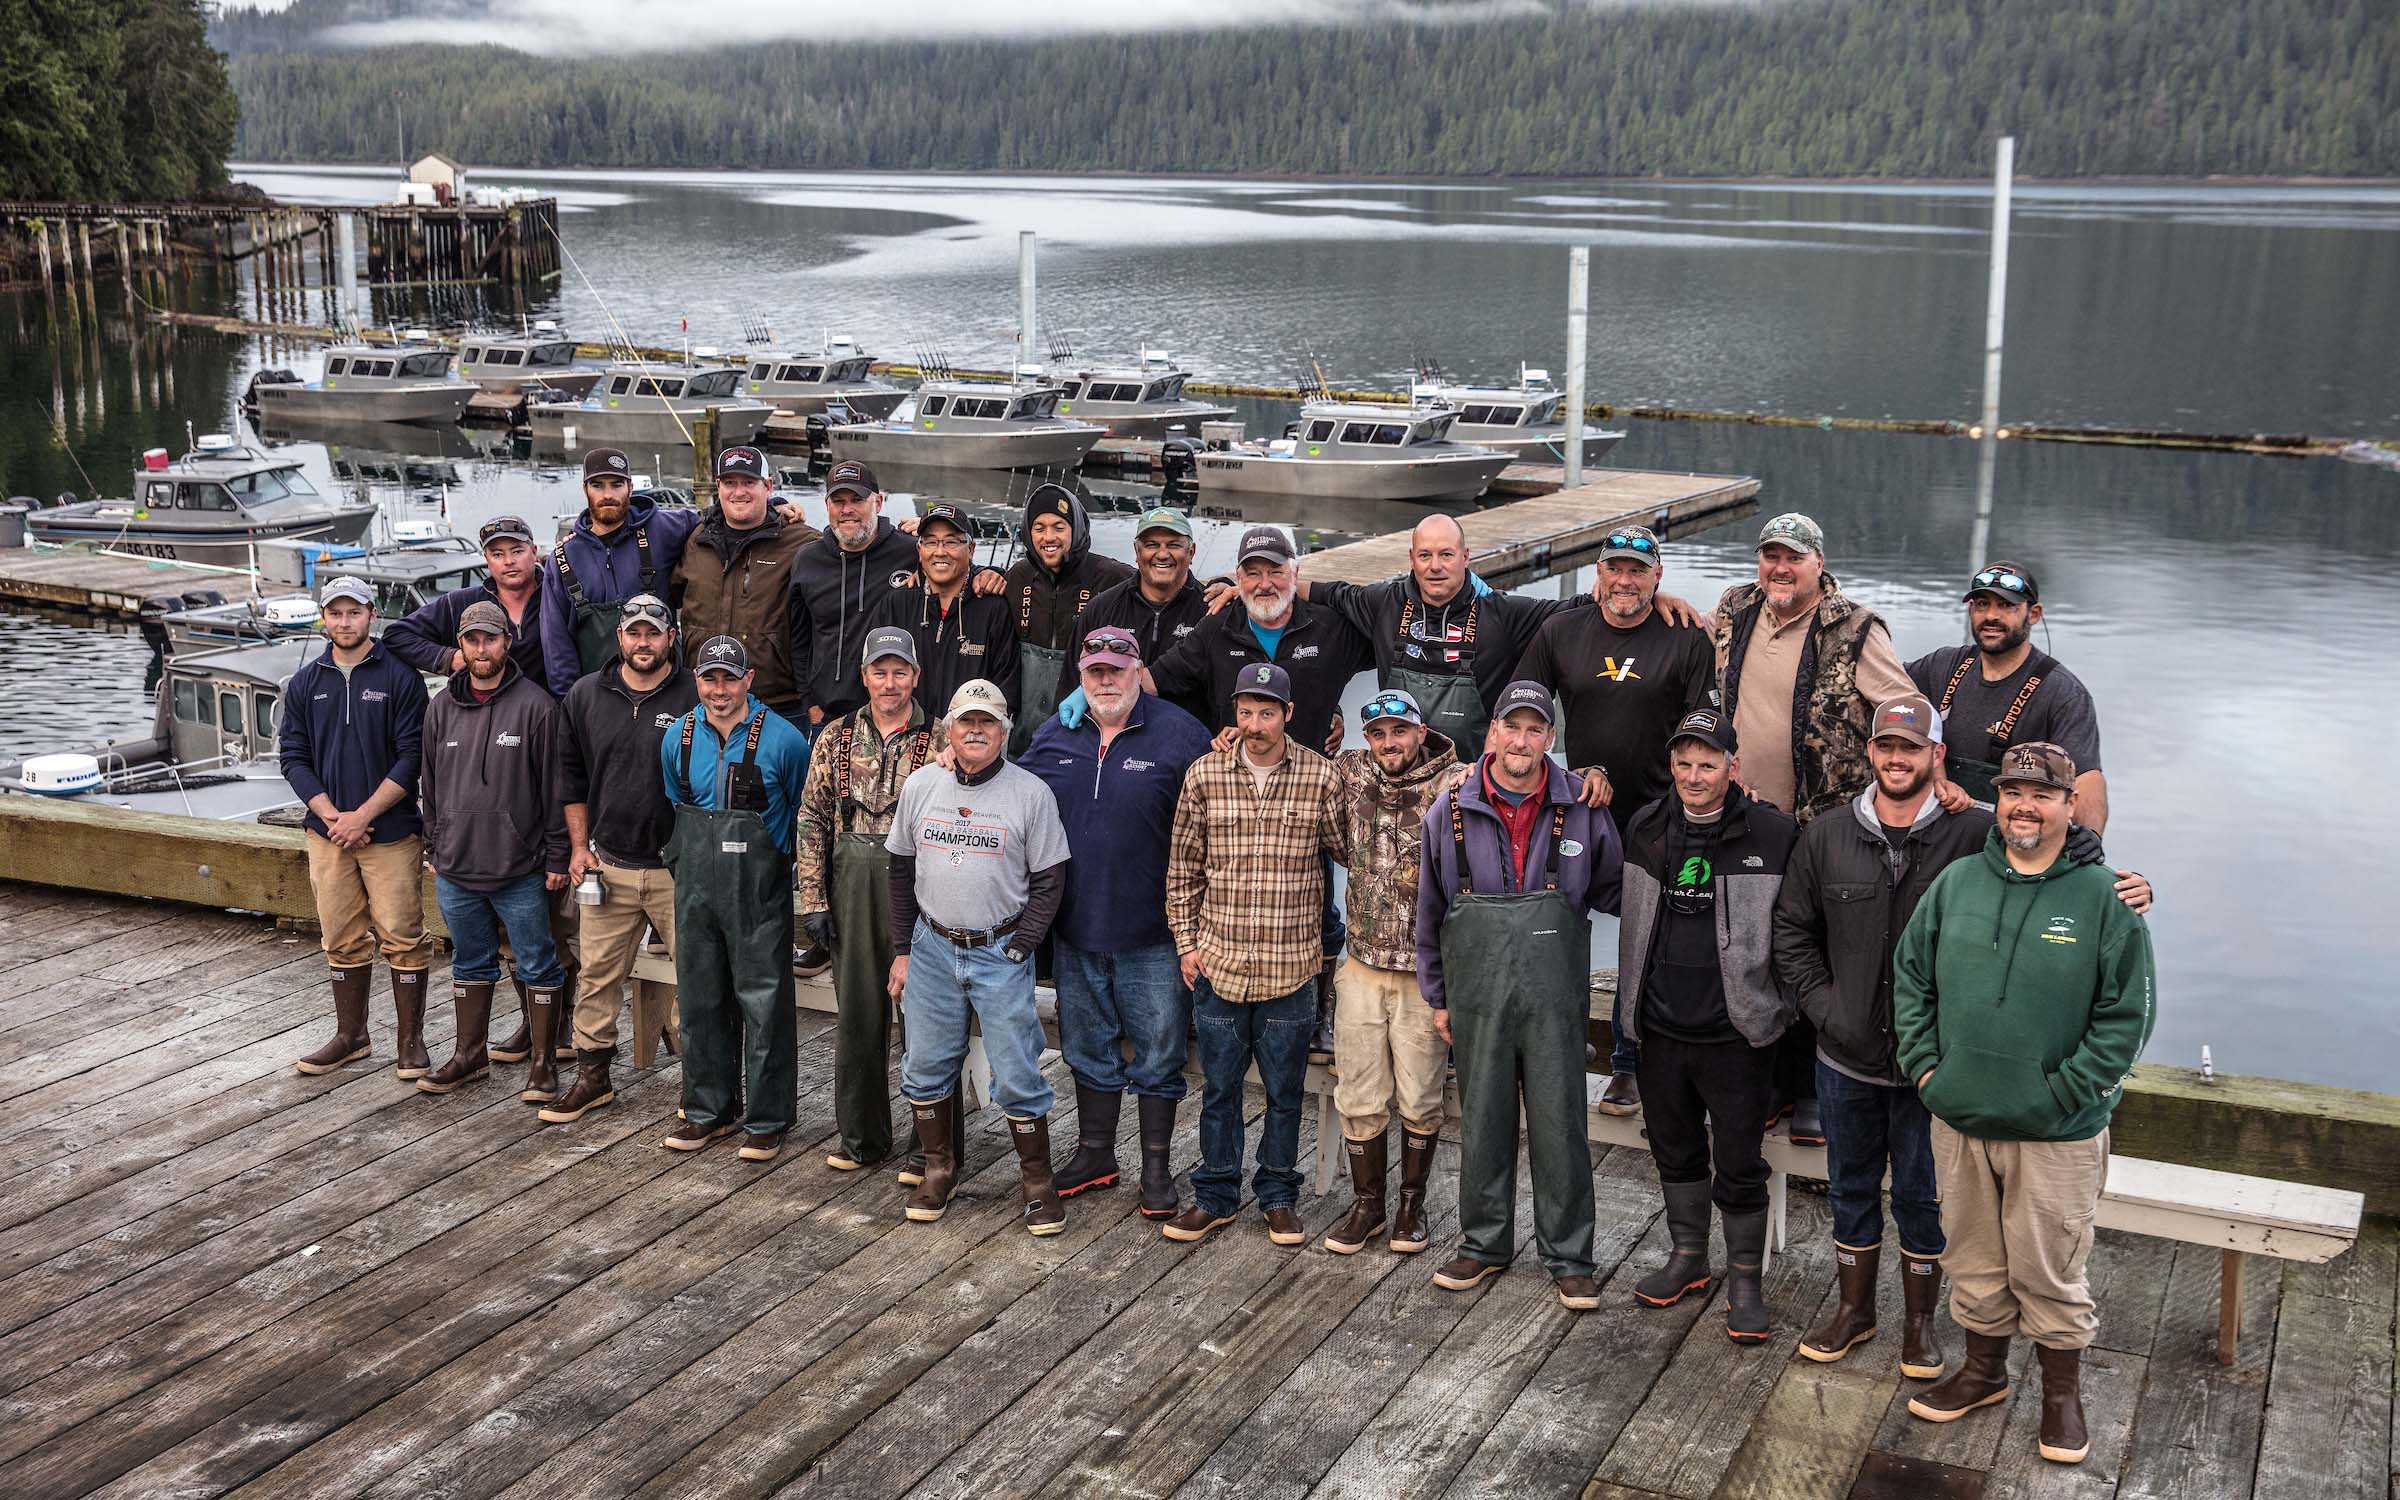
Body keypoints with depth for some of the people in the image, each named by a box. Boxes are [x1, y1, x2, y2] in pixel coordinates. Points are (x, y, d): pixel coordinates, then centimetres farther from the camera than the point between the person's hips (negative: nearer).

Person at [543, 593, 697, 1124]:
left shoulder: (696, 699, -5)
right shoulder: (585, 697, 7)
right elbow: (570, 773, 15)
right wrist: (579, 847, 9)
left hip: (679, 869, -3)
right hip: (608, 866, 3)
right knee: (598, 975, 9)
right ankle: (593, 1076, 22)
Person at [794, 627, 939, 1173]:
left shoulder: (938, 740, 0)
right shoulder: (837, 737, 8)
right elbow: (813, 819, 7)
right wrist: (813, 898, 2)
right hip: (853, 887, 3)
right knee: (857, 1012, 8)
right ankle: (861, 1137, 21)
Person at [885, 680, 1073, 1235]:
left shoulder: (1031, 793, -6)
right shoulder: (920, 785, 4)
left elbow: (1048, 881, -3)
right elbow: (901, 871, 12)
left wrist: (1018, 950, -10)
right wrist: (902, 950, 8)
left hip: (1002, 954, -3)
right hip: (931, 949, 3)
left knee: (1017, 1078, -2)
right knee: (924, 1068, 9)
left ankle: (1037, 1181, 12)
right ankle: (938, 1170, 27)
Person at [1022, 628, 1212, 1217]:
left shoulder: (1179, 735, -9)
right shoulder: (1053, 737, 6)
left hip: (1153, 931, -4)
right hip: (1076, 930, 4)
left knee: (1159, 1052, 5)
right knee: (1088, 1047, 16)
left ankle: (1157, 1166, 18)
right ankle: (1095, 1153, 31)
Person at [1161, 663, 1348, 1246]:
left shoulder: (1320, 776, -4)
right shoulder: (1205, 775, 0)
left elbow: (1347, 849, 5)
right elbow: (1182, 868, 6)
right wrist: (1187, 943, 4)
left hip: (1290, 967, -1)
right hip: (1218, 963, 1)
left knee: (1284, 1090, 10)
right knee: (1219, 1086, 11)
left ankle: (1279, 1197, 26)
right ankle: (1214, 1196, 25)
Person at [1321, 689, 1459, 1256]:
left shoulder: (1455, 787, -9)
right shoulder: (1350, 774, 3)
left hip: (1425, 974, -3)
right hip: (1362, 969, 3)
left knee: (1419, 1101, 7)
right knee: (1359, 1098, 9)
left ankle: (1412, 1203, 27)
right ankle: (1366, 1204, 25)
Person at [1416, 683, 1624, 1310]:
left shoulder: (1582, 809, -2)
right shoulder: (1451, 811, 1)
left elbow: (1611, 890, 16)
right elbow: (1430, 911, 9)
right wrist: (1437, 996, 10)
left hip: (1553, 998, -1)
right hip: (1476, 997, 1)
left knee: (1559, 1126, 2)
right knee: (1482, 1122, 11)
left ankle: (1569, 1258, 14)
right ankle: (1484, 1244, 26)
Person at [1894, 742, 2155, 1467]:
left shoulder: (2103, 898, -10)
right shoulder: (1956, 883, 2)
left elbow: (2128, 1014, -9)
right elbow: (1911, 976, 10)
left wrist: (2063, 1093, -12)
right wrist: (1924, 1065, 2)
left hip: (2057, 1135, -4)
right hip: (1958, 1120, 4)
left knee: (2050, 1272, 8)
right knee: (1973, 1260, 18)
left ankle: (2062, 1393, 28)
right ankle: (1983, 1370, 38)